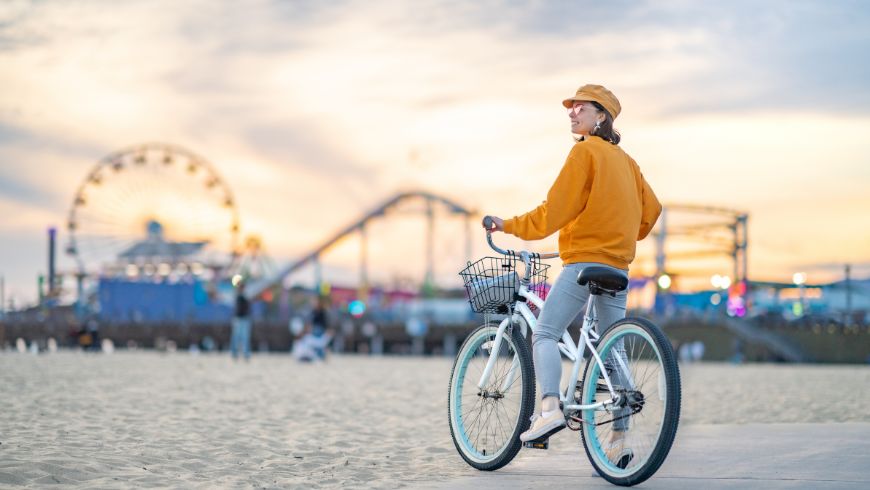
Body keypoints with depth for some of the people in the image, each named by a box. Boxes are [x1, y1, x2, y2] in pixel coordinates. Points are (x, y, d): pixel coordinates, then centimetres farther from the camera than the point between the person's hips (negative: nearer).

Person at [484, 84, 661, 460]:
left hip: (585, 260, -8)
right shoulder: (624, 159, 18)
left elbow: (556, 207, -11)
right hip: (618, 265, 8)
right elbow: (650, 209, 18)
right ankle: (620, 438, 4)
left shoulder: (585, 151, -6)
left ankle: (550, 407, -28)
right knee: (613, 350, 7)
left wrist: (510, 225, -3)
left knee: (544, 333, -7)